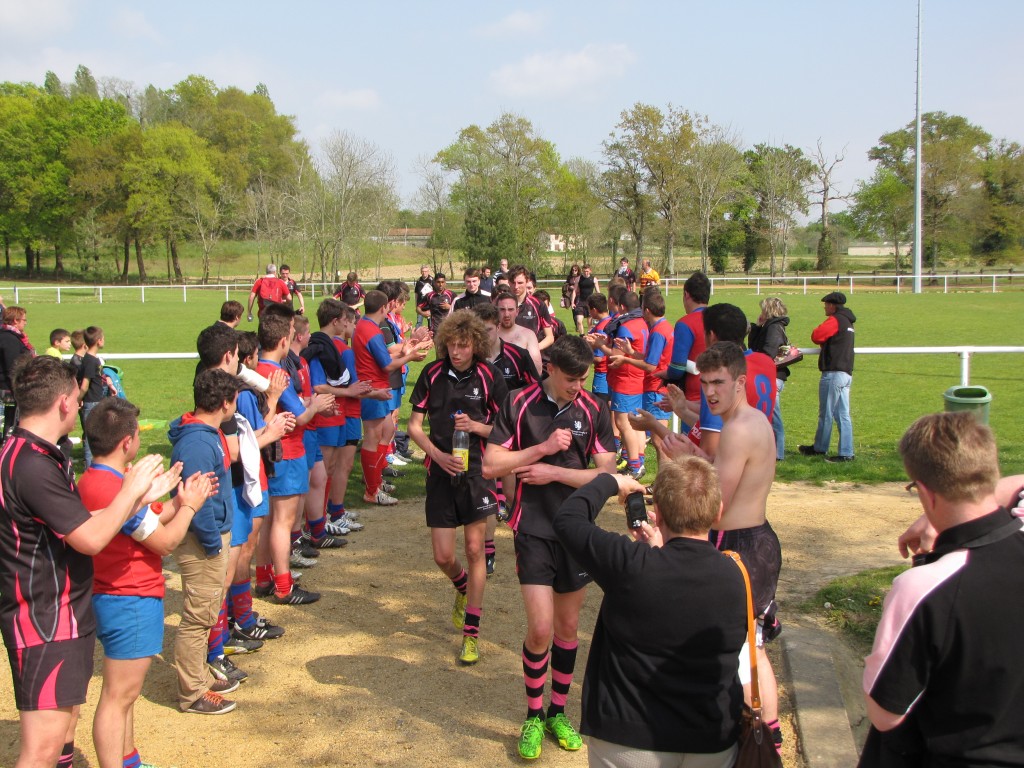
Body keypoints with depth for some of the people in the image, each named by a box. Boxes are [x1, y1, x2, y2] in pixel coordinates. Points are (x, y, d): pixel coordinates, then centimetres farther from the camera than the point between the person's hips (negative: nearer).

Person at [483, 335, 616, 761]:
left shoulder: (595, 411, -2)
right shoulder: (519, 404, -6)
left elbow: (606, 473, -5)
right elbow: (490, 465, -8)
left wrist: (555, 472, -13)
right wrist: (544, 447, -15)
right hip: (534, 529, -2)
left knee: (568, 626, 12)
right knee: (540, 628, -8)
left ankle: (558, 711, 31)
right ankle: (533, 716, 14)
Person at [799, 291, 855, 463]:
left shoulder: (835, 320, -11)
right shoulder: (847, 321, 19)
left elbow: (816, 336, -17)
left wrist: (822, 340, 3)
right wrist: (825, 341, 4)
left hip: (833, 373, -9)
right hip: (846, 373, 9)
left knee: (826, 414, 2)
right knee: (843, 415, 7)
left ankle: (819, 448, 13)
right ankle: (846, 453, 6)